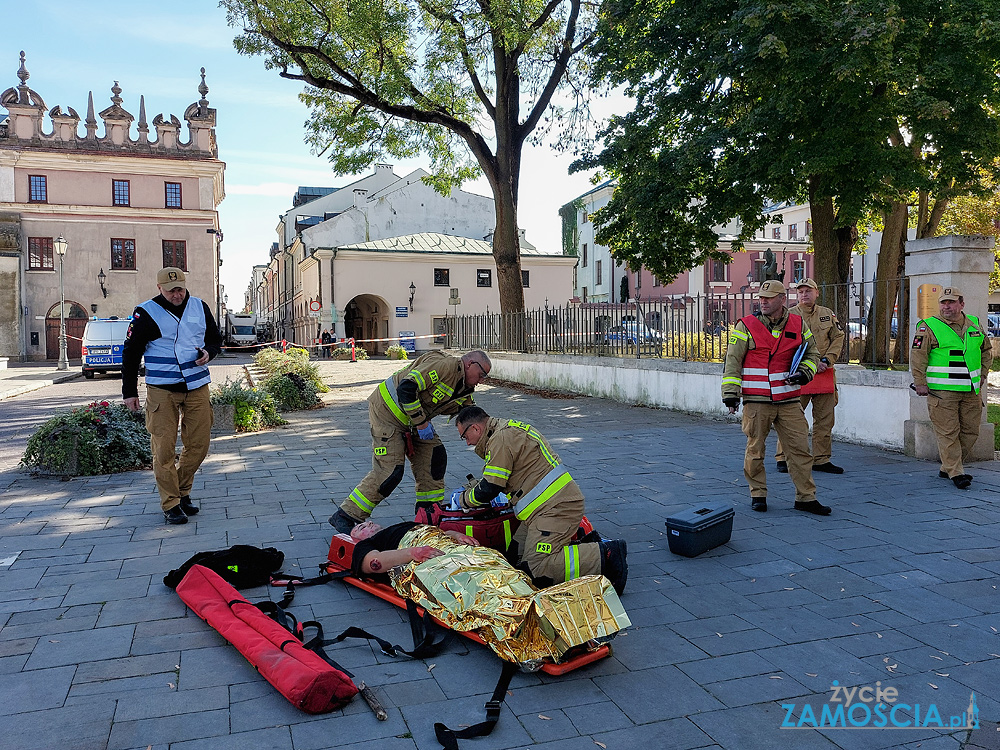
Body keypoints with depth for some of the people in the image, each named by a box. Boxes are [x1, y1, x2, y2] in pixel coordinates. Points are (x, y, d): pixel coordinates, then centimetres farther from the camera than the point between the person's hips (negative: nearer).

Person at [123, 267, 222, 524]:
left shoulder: (200, 307, 8)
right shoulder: (146, 313, -3)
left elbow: (216, 339, 21)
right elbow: (131, 352, 3)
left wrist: (208, 352, -3)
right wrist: (129, 391, 2)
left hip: (197, 387, 4)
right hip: (161, 390, -4)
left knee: (199, 444, 5)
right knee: (164, 448, -4)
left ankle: (182, 492, 24)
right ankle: (171, 503, 7)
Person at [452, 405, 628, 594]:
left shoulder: (501, 438, -12)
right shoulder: (509, 429, 21)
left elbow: (489, 489, -12)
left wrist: (464, 499, 7)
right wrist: (470, 490, 32)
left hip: (555, 508, -11)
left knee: (538, 569, -17)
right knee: (516, 558, 7)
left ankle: (606, 556, -14)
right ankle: (582, 542, 9)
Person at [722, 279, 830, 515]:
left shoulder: (798, 325, 8)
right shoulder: (746, 326, -1)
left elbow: (812, 354, 19)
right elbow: (732, 361, -1)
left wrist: (804, 373, -1)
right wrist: (730, 393, -8)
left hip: (789, 401, 3)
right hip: (756, 401, -3)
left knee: (800, 447, 3)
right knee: (755, 449, 4)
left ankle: (806, 497, 14)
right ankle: (757, 495, 20)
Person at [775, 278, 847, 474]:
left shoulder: (828, 314, 13)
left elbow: (838, 338, 10)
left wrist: (826, 360, -6)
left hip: (825, 374, 4)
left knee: (825, 419, 7)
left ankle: (821, 460, 17)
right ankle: (783, 459, 8)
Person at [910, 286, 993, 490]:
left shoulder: (975, 325, 13)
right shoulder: (928, 327, -4)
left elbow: (987, 350, 25)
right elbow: (917, 355, -7)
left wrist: (982, 374, 17)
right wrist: (920, 383, -11)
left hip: (971, 391, 6)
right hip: (942, 391, -6)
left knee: (970, 431, 9)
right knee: (948, 432, -6)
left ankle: (947, 468, 21)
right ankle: (955, 473, 2)